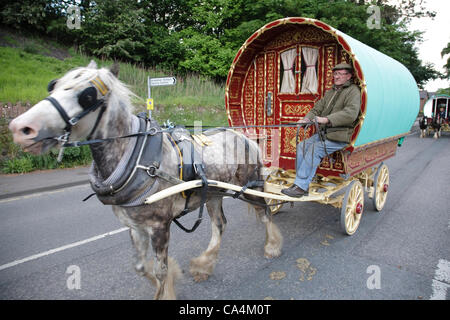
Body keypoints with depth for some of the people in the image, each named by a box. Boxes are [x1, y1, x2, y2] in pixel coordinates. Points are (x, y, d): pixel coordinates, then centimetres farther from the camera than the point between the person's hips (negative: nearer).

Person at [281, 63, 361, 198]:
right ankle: (302, 183, -8)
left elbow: (351, 113, -21)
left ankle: (300, 186, -24)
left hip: (339, 137, -8)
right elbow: (317, 109, 17)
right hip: (323, 132, 8)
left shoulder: (353, 91, -4)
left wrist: (327, 119, -30)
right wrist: (307, 119, -5)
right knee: (302, 146, -9)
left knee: (315, 148, -26)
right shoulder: (330, 92, 22)